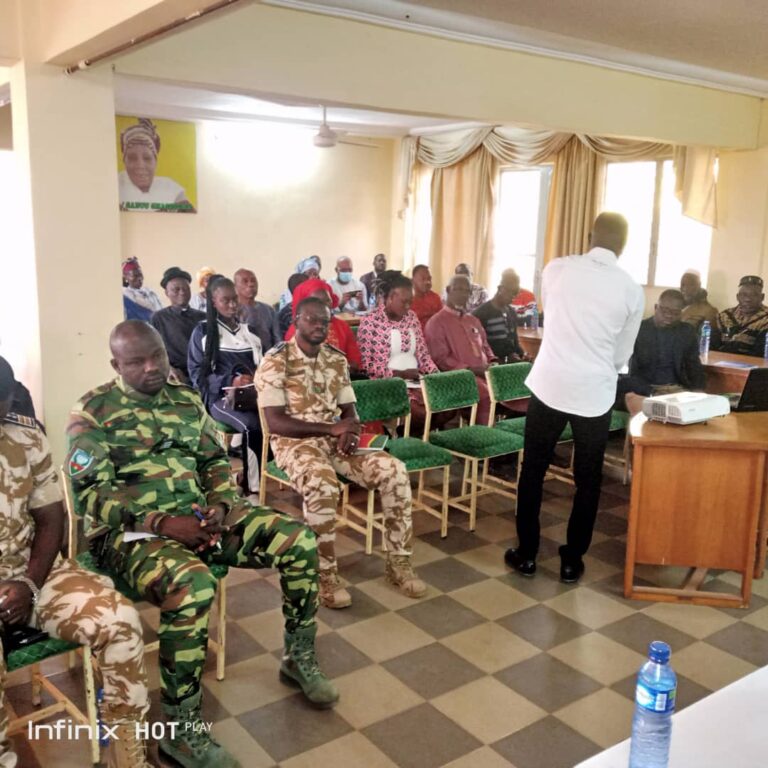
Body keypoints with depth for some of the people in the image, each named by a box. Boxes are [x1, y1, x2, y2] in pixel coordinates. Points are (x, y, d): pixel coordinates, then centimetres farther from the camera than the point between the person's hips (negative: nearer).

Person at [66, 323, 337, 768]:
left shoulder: (186, 398, 13)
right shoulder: (92, 411, -4)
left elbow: (216, 461, 16)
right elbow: (91, 492, -11)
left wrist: (221, 505, -6)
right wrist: (161, 522, -22)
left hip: (199, 515, 6)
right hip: (130, 531, -6)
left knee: (299, 540, -8)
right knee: (191, 584, -38)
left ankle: (300, 660, 11)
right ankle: (182, 729, -20)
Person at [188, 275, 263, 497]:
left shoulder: (249, 330, 21)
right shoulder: (203, 332, 6)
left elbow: (261, 364, 19)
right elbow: (197, 374, -1)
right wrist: (231, 381, -16)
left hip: (252, 393, 4)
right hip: (219, 395, -4)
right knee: (252, 425, -34)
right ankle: (252, 487, -24)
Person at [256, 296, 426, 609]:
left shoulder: (337, 359, 10)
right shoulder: (276, 362, -9)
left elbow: (349, 410, 12)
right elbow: (276, 422, -15)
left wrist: (348, 431, -14)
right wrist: (330, 428, -22)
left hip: (336, 439, 6)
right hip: (295, 442, -5)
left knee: (394, 470, -16)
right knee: (322, 485, -38)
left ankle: (398, 561, -4)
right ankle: (325, 574, -20)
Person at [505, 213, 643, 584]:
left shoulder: (556, 269, -1)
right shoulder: (632, 289, -2)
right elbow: (622, 355, 5)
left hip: (549, 385, 1)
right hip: (595, 393, 0)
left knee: (533, 472, 13)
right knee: (588, 480, 13)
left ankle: (526, 554, 21)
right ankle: (572, 561, 22)